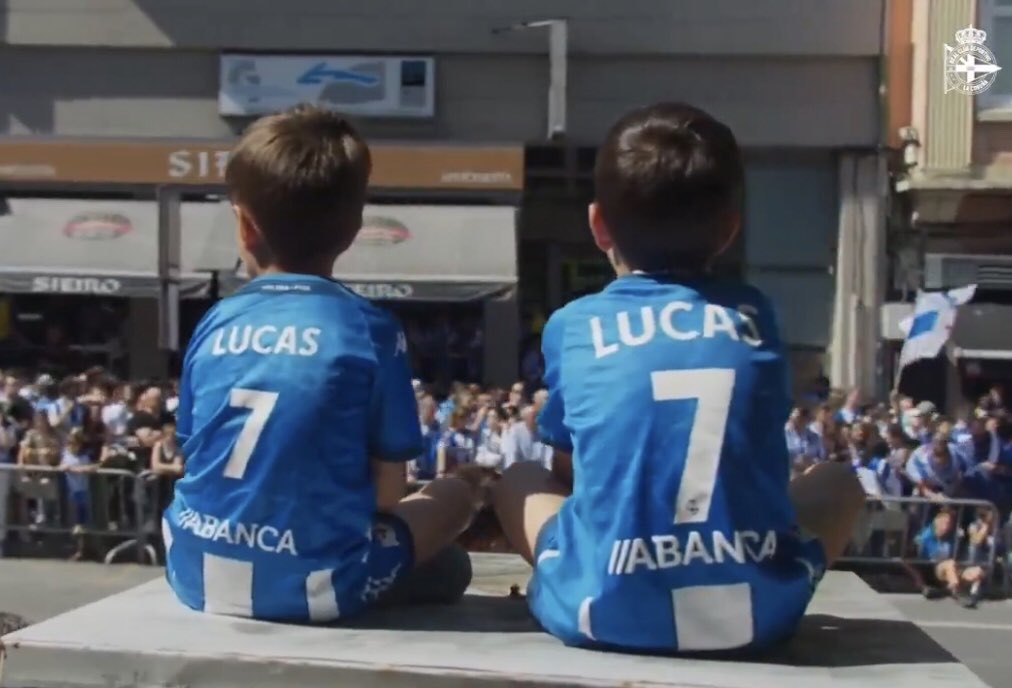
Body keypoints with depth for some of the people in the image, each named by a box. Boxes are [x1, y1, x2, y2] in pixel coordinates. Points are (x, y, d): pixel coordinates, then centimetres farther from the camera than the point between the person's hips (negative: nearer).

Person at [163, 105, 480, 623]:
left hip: (199, 575, 3)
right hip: (315, 582, -3)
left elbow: (198, 459, 10)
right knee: (457, 491, 19)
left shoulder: (214, 325, 4)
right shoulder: (371, 330, -6)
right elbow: (388, 494, -2)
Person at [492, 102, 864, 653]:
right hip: (757, 606, 2)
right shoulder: (753, 314, 12)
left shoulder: (572, 325, 7)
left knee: (518, 481, 26)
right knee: (837, 482, 29)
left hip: (608, 609, -1)